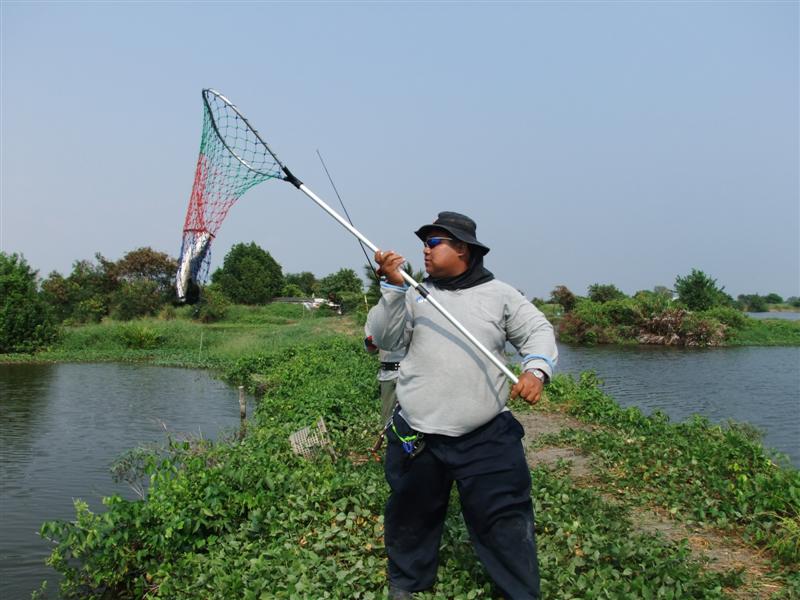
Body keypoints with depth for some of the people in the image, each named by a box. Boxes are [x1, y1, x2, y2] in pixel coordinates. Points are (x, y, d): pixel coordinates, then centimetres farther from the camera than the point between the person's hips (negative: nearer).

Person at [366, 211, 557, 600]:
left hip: (487, 437, -1)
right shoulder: (413, 294, 6)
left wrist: (536, 369, -16)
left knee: (506, 519, 2)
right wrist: (393, 287, -18)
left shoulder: (499, 294, 4)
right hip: (417, 435, 2)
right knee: (412, 517, 18)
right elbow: (385, 338, -5)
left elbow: (538, 331, 3)